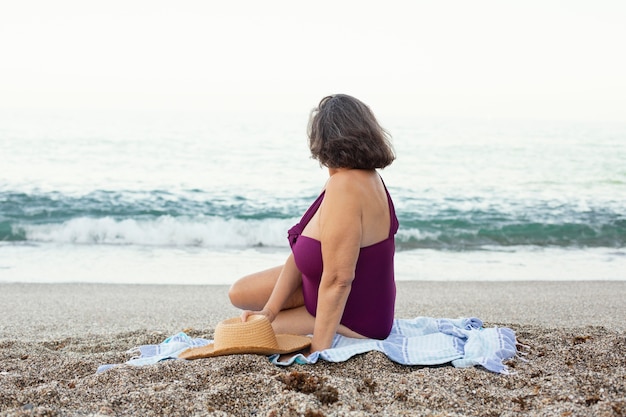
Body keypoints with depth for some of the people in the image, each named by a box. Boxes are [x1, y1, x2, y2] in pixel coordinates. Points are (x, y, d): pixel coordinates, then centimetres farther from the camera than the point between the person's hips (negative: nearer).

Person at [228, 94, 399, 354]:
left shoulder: (344, 186, -33)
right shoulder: (366, 177, -2)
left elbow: (337, 280, -34)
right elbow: (300, 254, -3)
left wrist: (318, 350, -27)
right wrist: (269, 311, -6)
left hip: (354, 321, -9)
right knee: (240, 293, 14)